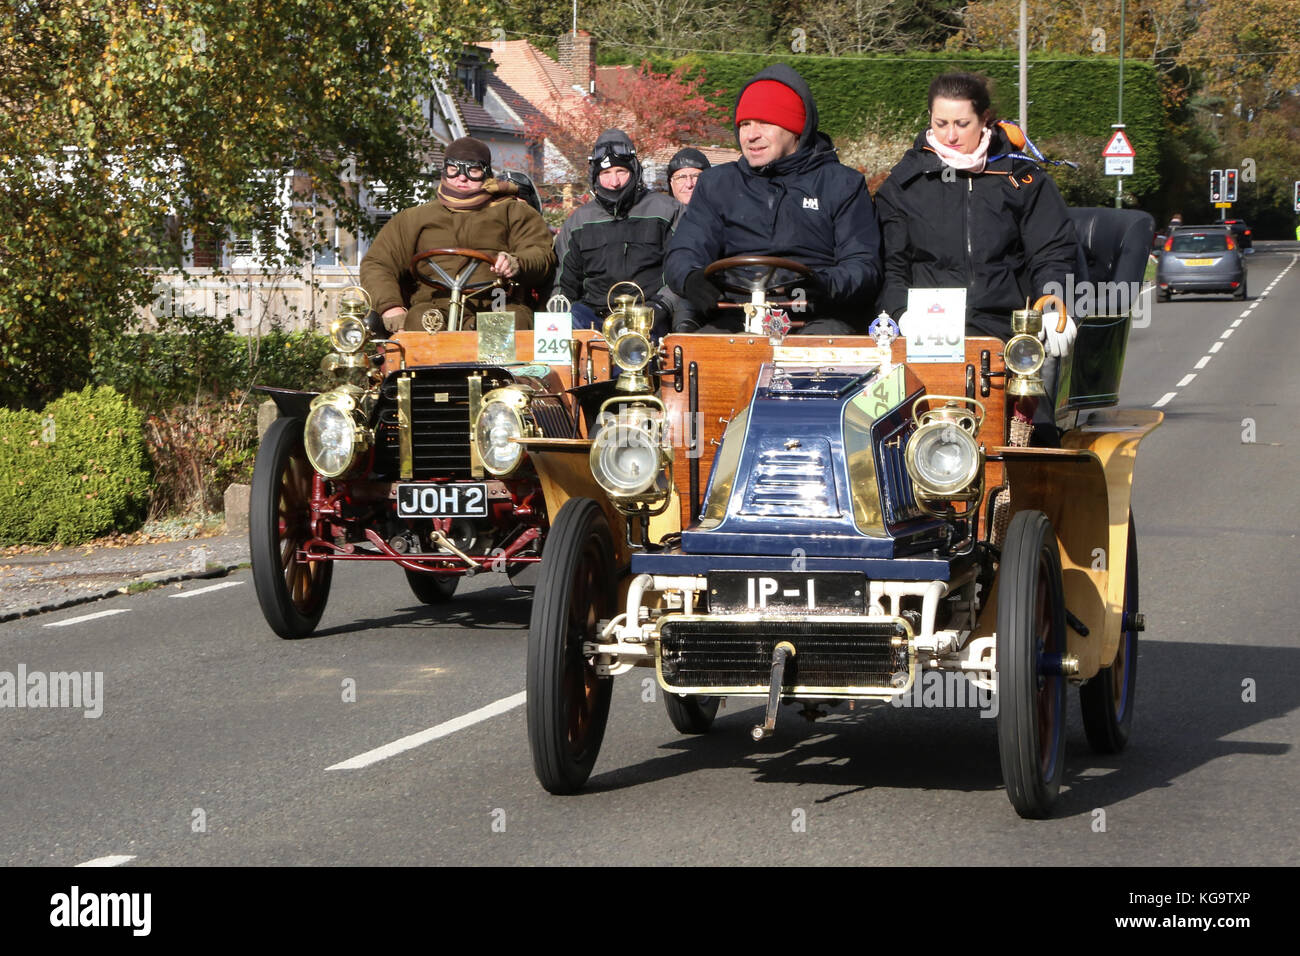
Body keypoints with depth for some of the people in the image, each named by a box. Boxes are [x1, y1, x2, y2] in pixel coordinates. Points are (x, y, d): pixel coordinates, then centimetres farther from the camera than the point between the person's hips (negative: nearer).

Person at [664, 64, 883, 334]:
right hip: (737, 318, 1)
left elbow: (864, 265, 3)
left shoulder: (842, 184, 13)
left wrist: (826, 286, -22)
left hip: (820, 318, -1)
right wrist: (691, 278, -16)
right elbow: (682, 254, 11)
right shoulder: (717, 183, 22)